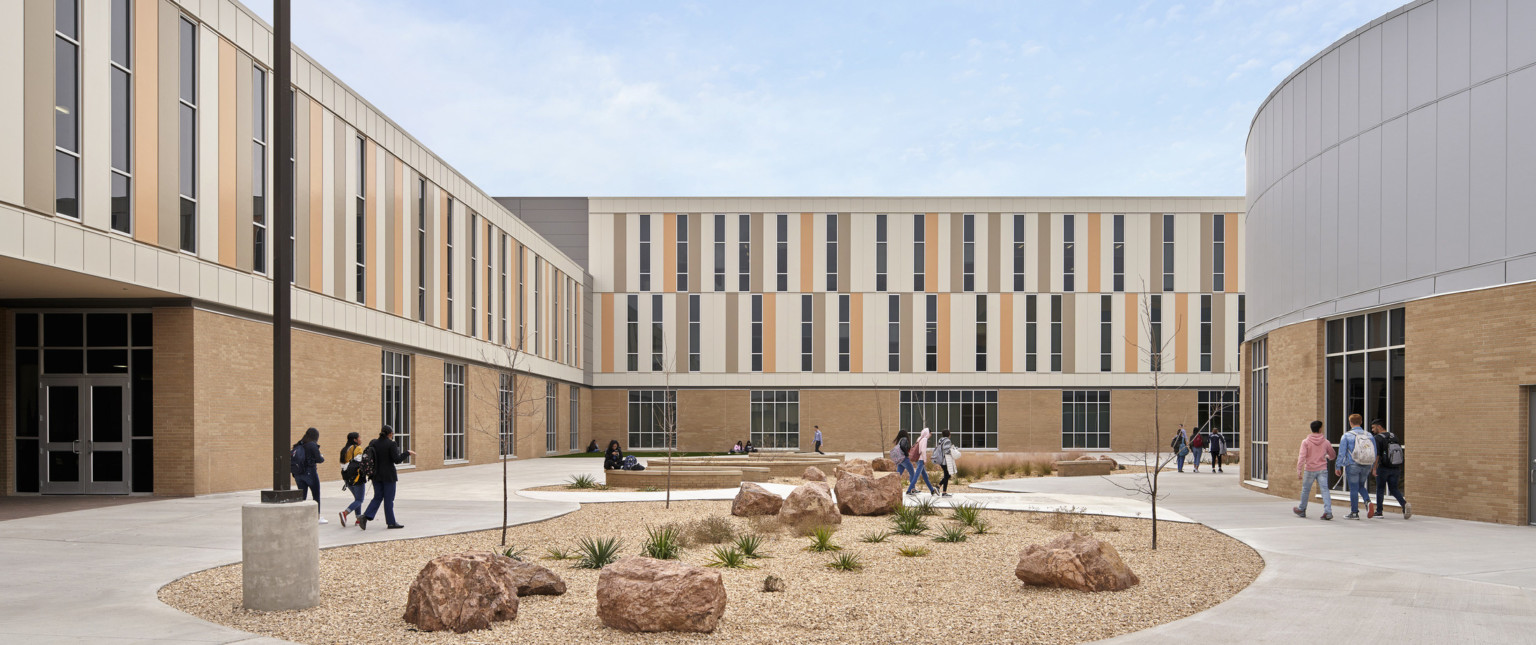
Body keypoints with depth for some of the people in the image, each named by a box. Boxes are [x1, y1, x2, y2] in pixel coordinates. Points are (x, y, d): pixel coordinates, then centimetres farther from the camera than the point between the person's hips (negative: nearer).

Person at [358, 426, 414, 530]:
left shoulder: (373, 443, 4)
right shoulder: (391, 444, -14)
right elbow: (397, 460, -18)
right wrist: (407, 453, -6)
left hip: (376, 475, 5)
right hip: (388, 476, -5)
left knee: (378, 497, 13)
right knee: (389, 499, 3)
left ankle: (365, 517, -6)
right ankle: (391, 522, 9)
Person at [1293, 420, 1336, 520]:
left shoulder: (1306, 442, -7)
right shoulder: (1325, 442, 2)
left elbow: (1302, 456, -13)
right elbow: (1332, 455, 14)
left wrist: (1299, 471, -12)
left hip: (1309, 470, -1)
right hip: (1322, 470, 2)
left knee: (1306, 490, 12)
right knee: (1324, 490, -2)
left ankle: (1302, 510, 25)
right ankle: (1328, 511, -13)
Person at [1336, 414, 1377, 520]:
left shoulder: (1347, 436, -7)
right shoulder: (1369, 436, 4)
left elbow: (1342, 453, -8)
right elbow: (1375, 453, 8)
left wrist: (1338, 466, 0)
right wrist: (1372, 467, 19)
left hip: (1352, 466, -4)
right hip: (1366, 466, 4)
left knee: (1354, 488, 2)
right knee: (1361, 486, 21)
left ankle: (1354, 512, 6)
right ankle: (1368, 501, -4)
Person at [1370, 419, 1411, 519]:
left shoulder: (1378, 438, -11)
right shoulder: (1394, 436, 9)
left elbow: (1376, 455, -18)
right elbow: (1400, 452, 13)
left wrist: (1374, 468, -18)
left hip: (1383, 468, -5)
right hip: (1396, 468, 5)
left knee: (1380, 489, 7)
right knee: (1394, 489, 12)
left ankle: (1379, 511, 11)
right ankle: (1404, 504, -12)